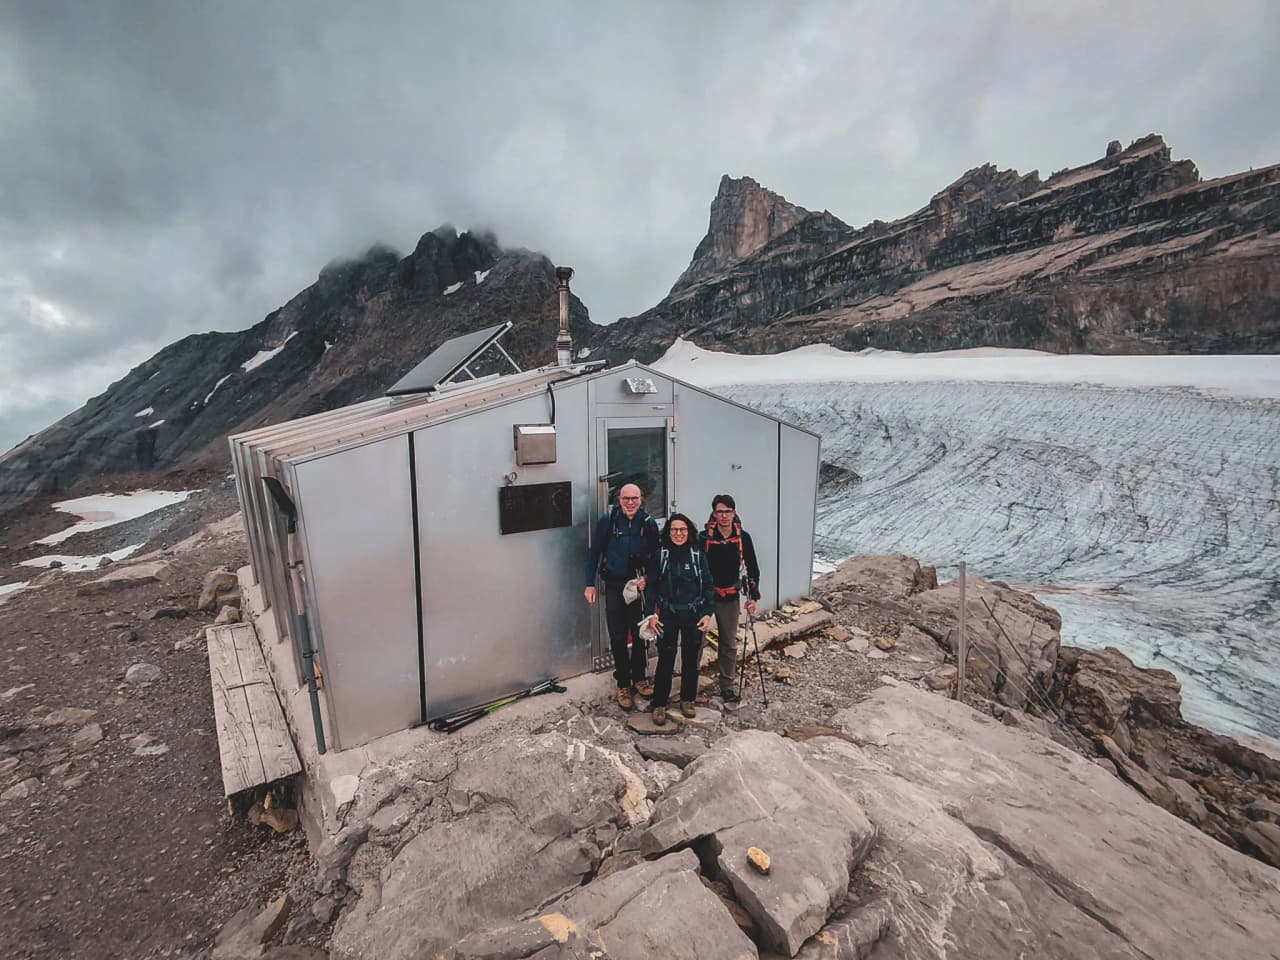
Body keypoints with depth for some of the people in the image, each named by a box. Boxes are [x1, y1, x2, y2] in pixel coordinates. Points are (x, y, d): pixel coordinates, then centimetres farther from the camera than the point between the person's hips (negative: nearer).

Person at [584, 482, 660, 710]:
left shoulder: (649, 524, -4)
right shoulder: (607, 521, -6)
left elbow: (656, 556, 5)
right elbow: (594, 553, 1)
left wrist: (647, 578, -10)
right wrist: (590, 584, 0)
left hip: (641, 586, 1)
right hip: (614, 586, -1)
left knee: (641, 635, 10)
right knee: (618, 638, 6)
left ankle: (639, 678, 30)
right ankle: (623, 684, 21)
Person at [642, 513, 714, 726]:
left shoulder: (698, 554, 0)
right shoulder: (660, 554, -2)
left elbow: (708, 586, 3)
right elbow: (651, 586, 0)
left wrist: (707, 613, -5)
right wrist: (651, 614, -7)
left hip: (693, 615, 2)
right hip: (668, 615, -2)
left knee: (691, 659, 11)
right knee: (665, 660, -1)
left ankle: (687, 700, 30)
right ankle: (659, 705, 14)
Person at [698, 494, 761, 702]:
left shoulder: (743, 538, -4)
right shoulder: (704, 538, -11)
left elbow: (753, 568, 6)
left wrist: (753, 596, 2)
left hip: (730, 597, 2)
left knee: (730, 644, 12)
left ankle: (727, 686, 27)